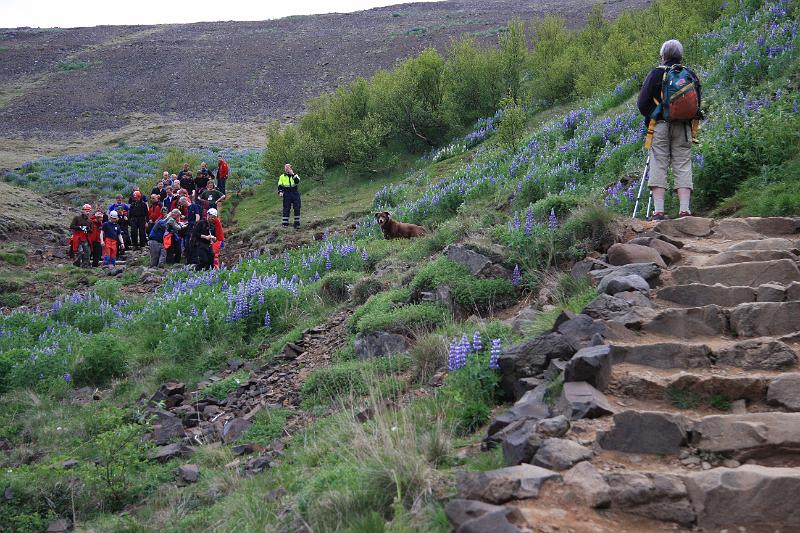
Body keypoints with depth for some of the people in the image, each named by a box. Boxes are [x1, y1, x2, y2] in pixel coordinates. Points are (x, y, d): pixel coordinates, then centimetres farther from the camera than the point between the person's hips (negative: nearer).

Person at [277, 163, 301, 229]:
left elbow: (297, 181, -11)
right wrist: (280, 191, -8)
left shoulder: (294, 175, 9)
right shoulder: (282, 176, 9)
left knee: (297, 208, -2)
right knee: (286, 209, -3)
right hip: (287, 194, -1)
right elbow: (280, 185, 8)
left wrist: (293, 174, -15)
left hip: (295, 193, 1)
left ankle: (297, 223, 4)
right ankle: (285, 223, 2)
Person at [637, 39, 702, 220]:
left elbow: (642, 103, -1)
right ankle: (685, 210, -8)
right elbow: (697, 105, 14)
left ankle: (658, 212, -9)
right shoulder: (691, 75, 11)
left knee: (658, 167, -2)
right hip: (684, 127, 3)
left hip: (660, 126, -2)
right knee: (683, 167, 2)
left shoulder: (656, 74, 1)